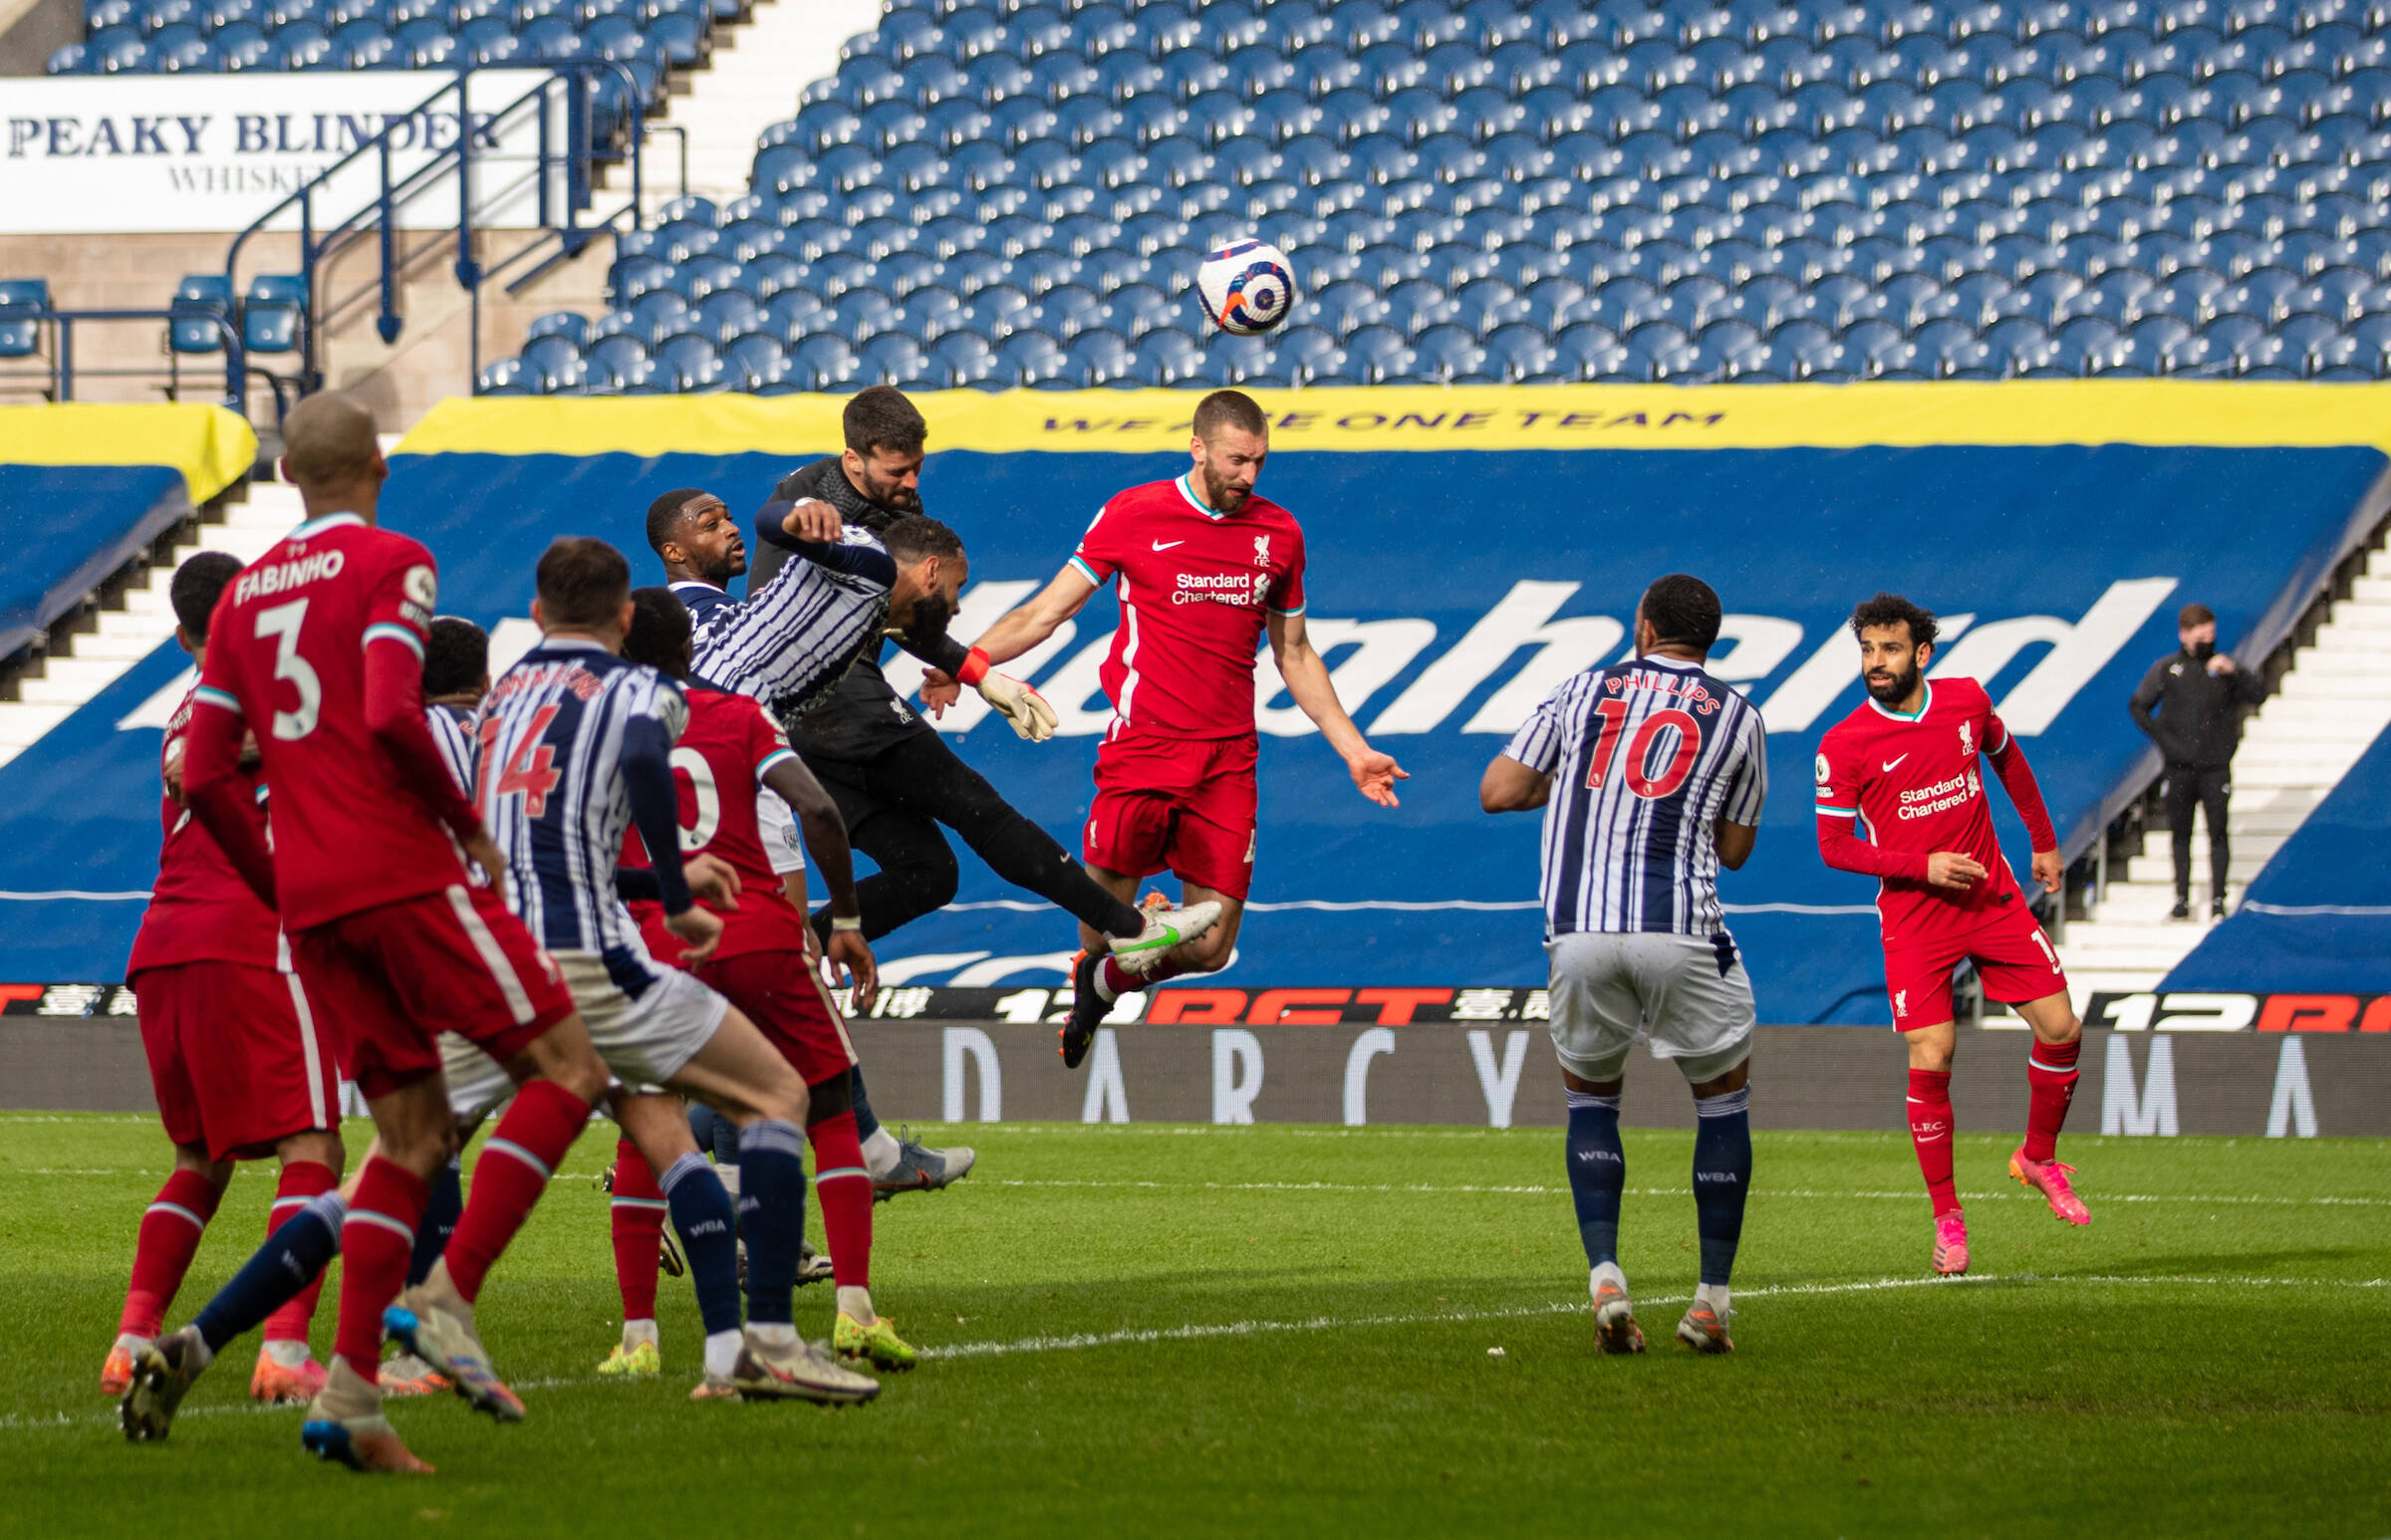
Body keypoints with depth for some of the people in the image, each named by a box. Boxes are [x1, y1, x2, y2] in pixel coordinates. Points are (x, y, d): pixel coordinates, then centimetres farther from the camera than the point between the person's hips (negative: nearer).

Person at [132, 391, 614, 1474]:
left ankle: (349, 1395, -3)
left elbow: (206, 774, 13)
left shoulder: (246, 593, 17)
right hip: (406, 875, -7)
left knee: (412, 1135, 10)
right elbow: (391, 715, -18)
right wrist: (466, 825, -5)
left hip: (311, 899, 7)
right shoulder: (391, 565, -2)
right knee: (565, 1069, 0)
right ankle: (449, 1300, -15)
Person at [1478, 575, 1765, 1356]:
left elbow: (1497, 791, 10)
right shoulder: (1737, 718, 11)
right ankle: (1711, 1300, 11)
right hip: (1683, 932, -1)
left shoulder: (1582, 693, 12)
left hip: (1579, 932, 1)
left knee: (1589, 1095, 21)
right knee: (1724, 1096, 17)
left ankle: (1605, 1277, 1)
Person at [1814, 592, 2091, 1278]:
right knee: (1930, 1062, -11)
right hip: (1913, 917, -3)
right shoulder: (1843, 745, -11)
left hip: (1994, 899, 3)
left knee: (2061, 1029, -1)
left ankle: (2038, 1158, 24)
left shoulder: (1967, 701, -1)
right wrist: (1923, 866, -17)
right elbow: (1834, 846, -8)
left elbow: (2007, 759, 19)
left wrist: (2043, 842, 22)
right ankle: (1947, 1215, 2)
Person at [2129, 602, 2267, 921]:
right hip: (2180, 767, 1)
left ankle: (2217, 901, 3)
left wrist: (2235, 672, -22)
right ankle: (2182, 898, 14)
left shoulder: (2223, 666, 4)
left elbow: (2258, 694, -5)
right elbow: (2138, 706, 9)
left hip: (2216, 767, -1)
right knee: (2181, 833, 6)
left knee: (2219, 832, -3)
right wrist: (2162, 738, -3)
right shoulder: (2167, 669, 5)